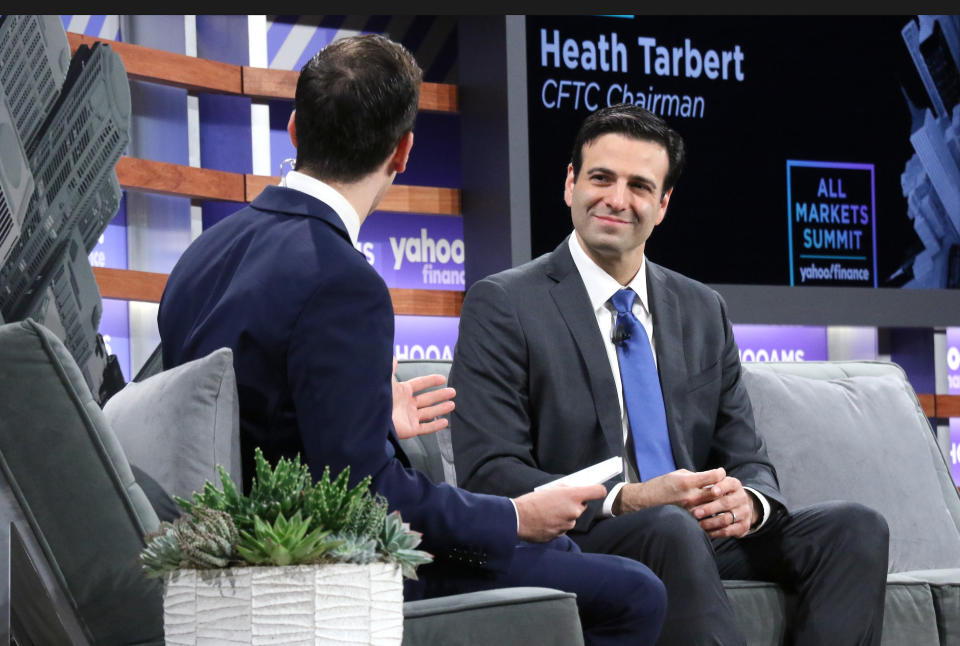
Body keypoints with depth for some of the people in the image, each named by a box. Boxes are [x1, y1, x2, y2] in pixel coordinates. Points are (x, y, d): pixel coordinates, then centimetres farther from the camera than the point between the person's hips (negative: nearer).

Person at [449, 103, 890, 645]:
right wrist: (628, 500, -22)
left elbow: (746, 459, 16)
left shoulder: (703, 310, 17)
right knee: (671, 530, -38)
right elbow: (489, 475, -9)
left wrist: (745, 500, -11)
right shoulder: (501, 305, 0)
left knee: (856, 528, -18)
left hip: (703, 537, 6)